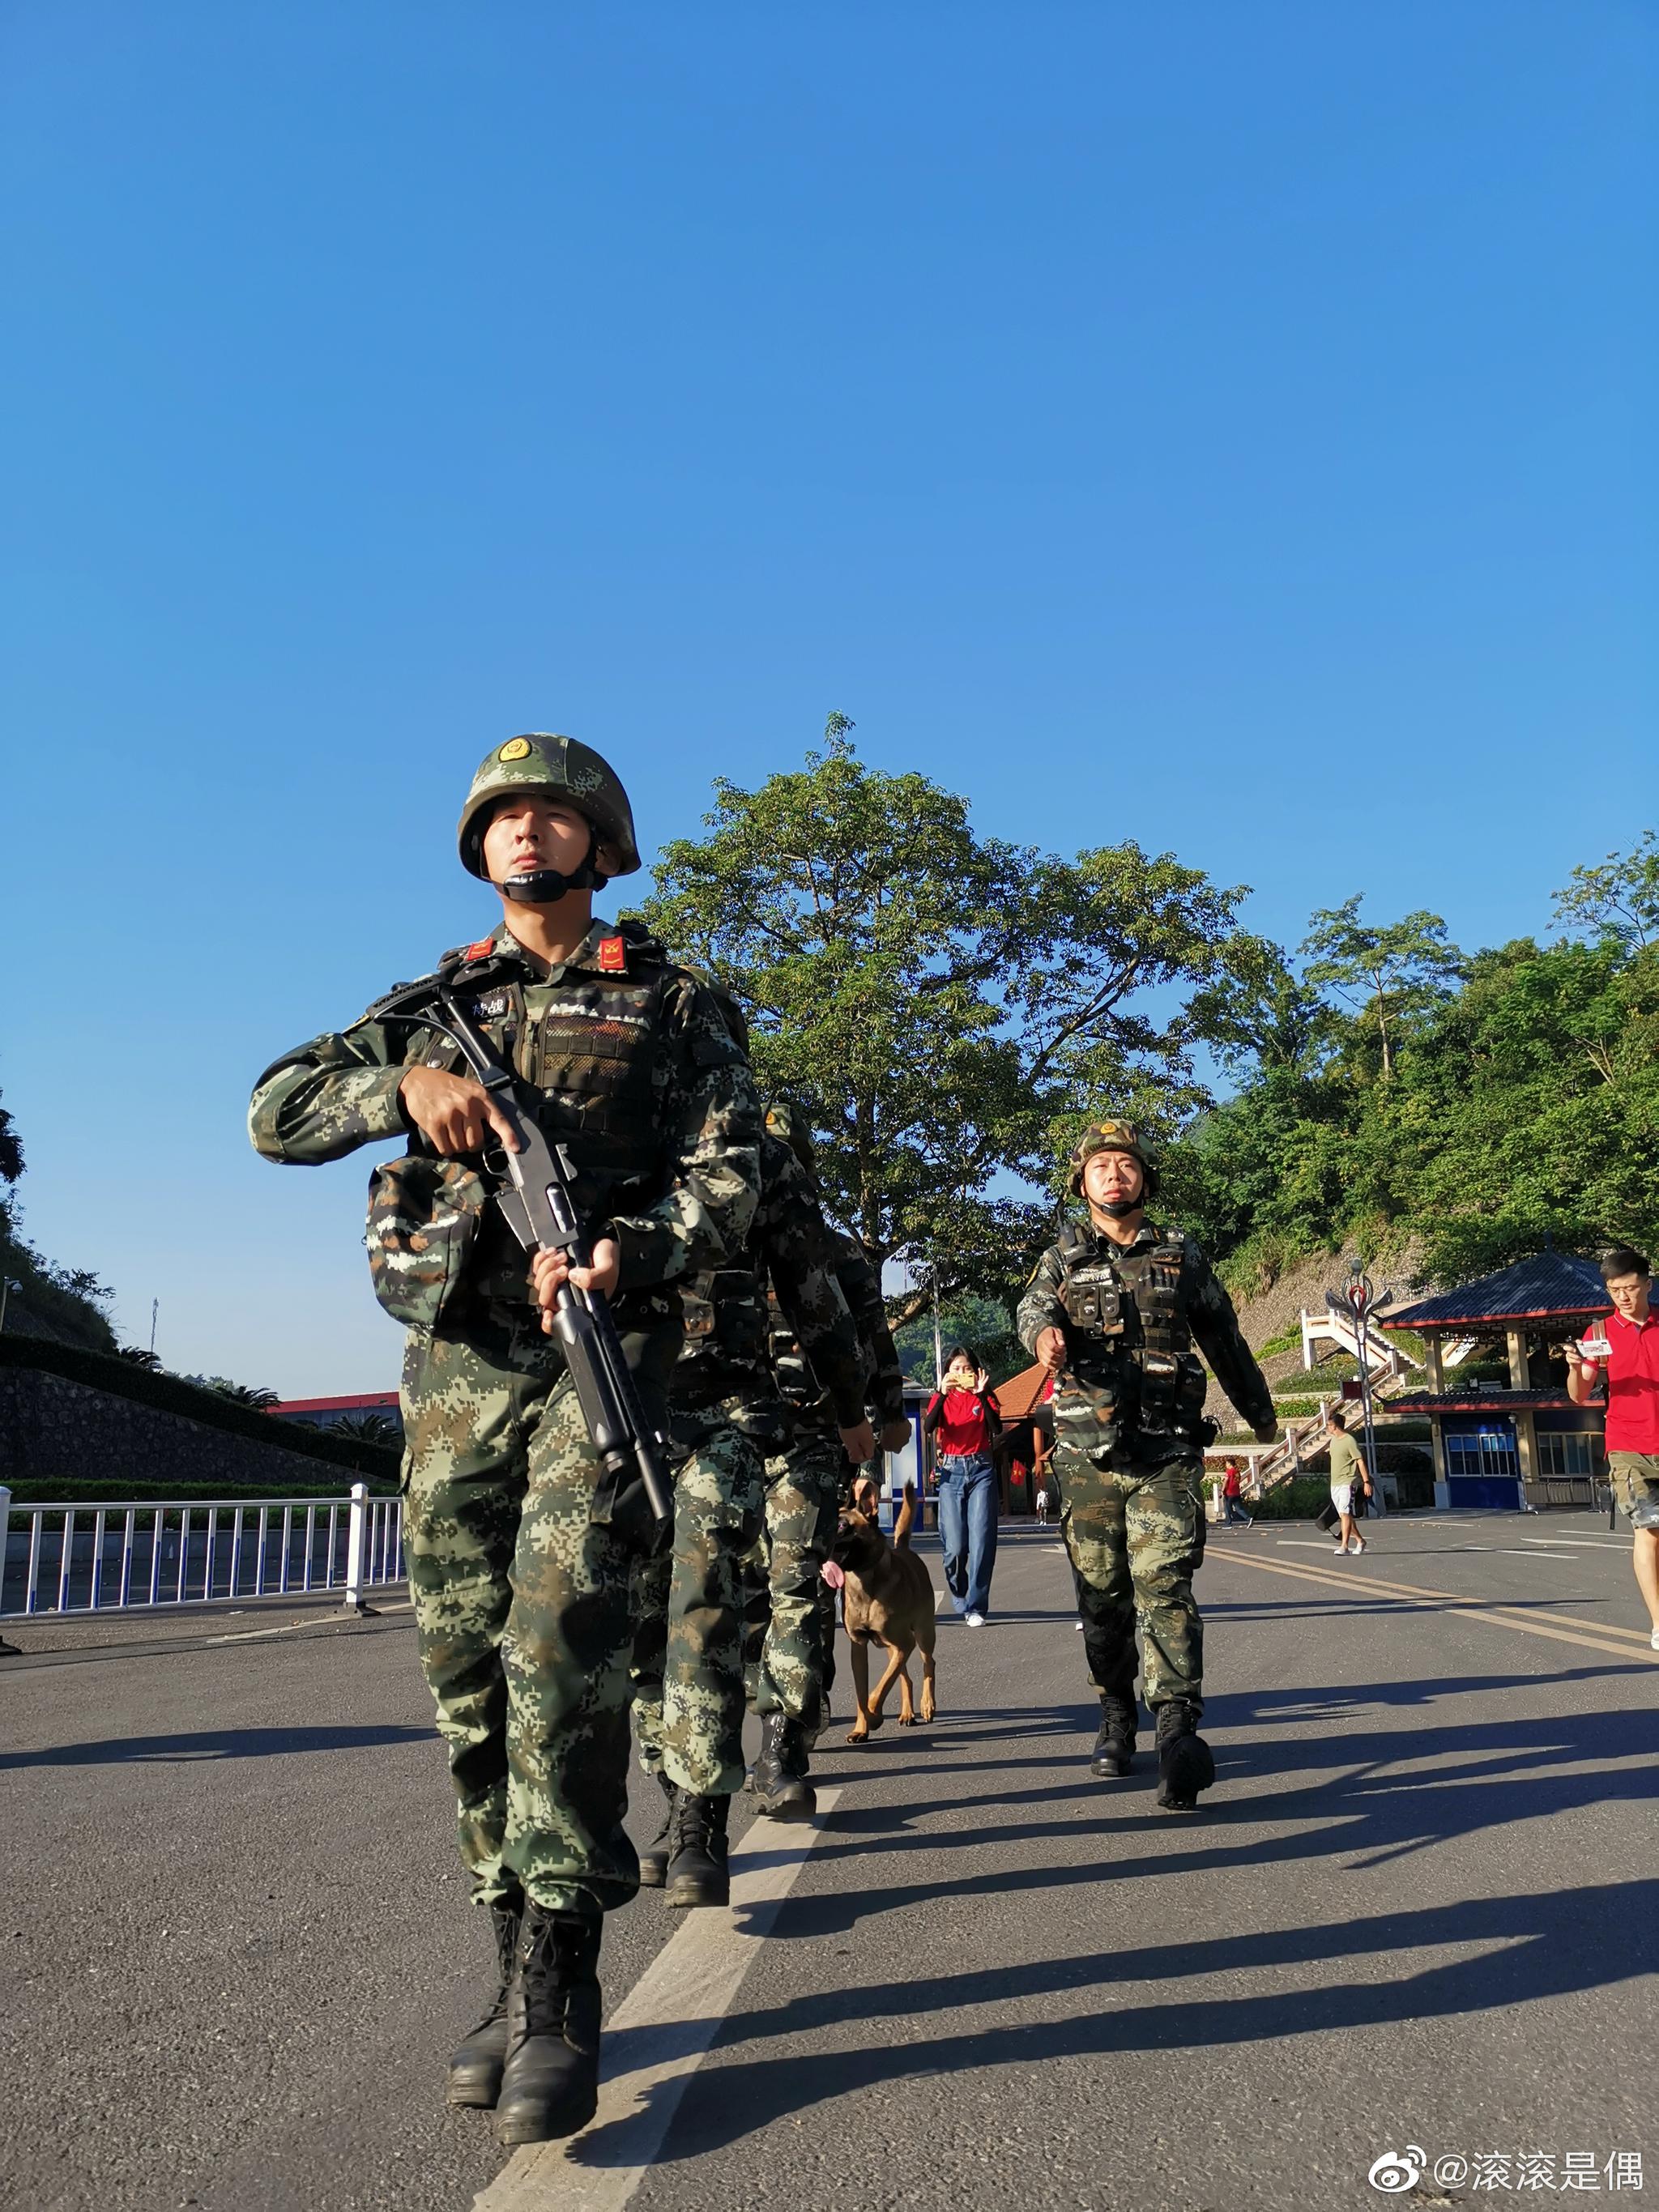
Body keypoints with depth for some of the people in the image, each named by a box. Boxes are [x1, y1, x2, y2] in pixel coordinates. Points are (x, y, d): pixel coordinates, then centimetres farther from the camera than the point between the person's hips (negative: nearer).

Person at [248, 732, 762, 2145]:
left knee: (563, 1655, -13)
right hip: (454, 1358, 4)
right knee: (468, 1669, 6)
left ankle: (558, 2001, -1)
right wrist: (405, 1082, -9)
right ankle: (525, 1971, 20)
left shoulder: (671, 1005, 9)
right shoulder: (432, 1004, 18)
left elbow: (729, 1170, -2)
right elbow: (277, 1112, 10)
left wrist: (630, 1252, -21)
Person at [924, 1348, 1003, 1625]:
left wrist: (981, 1394, -18)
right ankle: (960, 1600, 19)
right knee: (954, 1546, -3)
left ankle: (975, 1607, -4)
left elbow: (997, 1428, -10)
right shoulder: (941, 1398, 9)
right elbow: (928, 1428, -11)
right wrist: (943, 1394, -20)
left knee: (981, 1540, -9)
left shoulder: (985, 1396, 8)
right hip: (951, 1471, 1)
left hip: (981, 1470, 0)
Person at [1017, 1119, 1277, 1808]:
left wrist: (1259, 1410, 31)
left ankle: (1178, 1730, -17)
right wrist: (1044, 1331, -35)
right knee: (1102, 1596, 8)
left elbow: (1224, 1337, 22)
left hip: (1168, 1450, -1)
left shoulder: (1181, 1254, 12)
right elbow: (1033, 1305, -10)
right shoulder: (1064, 1255, 10)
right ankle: (1116, 1722, 25)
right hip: (1087, 1453, 1)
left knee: (1165, 1585, -14)